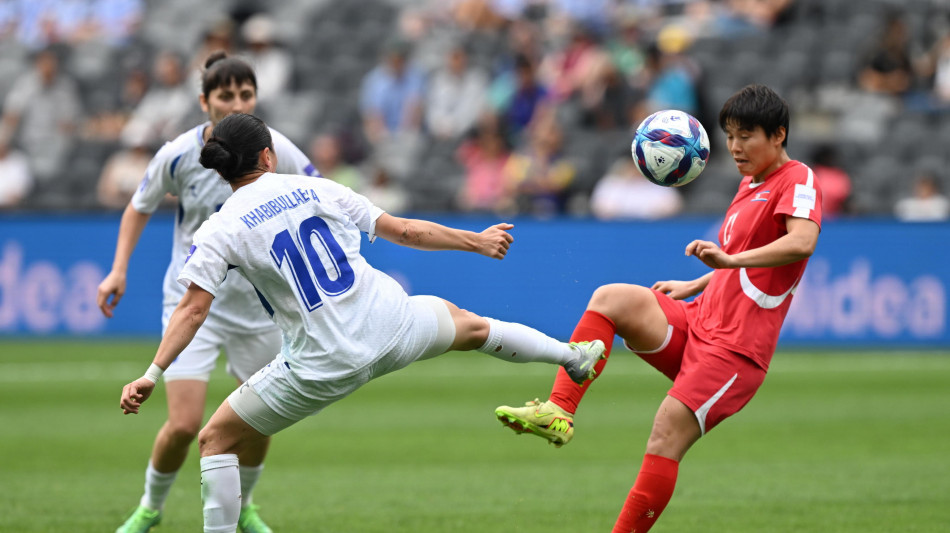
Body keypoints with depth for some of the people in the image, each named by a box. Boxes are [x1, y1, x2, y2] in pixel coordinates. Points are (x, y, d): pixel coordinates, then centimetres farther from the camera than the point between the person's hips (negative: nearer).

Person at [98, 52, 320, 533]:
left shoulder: (278, 152, -13)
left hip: (260, 304, 2)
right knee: (184, 425, -12)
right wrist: (118, 270, -3)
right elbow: (140, 207, 6)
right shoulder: (179, 155, -12)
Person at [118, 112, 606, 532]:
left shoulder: (218, 231, -4)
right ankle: (573, 356, 55)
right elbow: (405, 231, 11)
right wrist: (477, 242, 24)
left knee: (216, 440, 10)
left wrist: (152, 375, -14)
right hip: (391, 329, 4)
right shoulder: (317, 190, 5)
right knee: (467, 324, 35)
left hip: (322, 365, -4)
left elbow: (193, 310, -14)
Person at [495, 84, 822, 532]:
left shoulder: (798, 181, -9)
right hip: (697, 324, 8)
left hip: (734, 349, -8)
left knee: (665, 440, -14)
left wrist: (729, 259, -39)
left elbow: (802, 241, -30)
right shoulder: (750, 184, 20)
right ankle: (558, 412, -25)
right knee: (611, 298, -15)